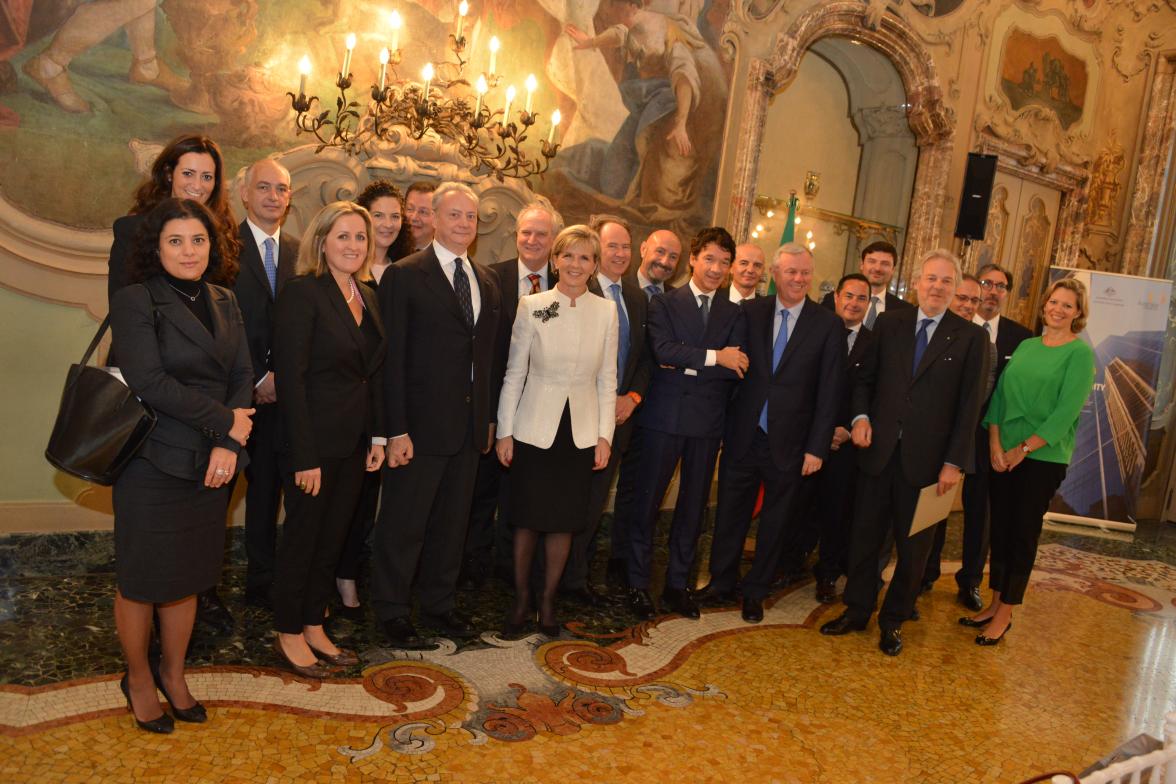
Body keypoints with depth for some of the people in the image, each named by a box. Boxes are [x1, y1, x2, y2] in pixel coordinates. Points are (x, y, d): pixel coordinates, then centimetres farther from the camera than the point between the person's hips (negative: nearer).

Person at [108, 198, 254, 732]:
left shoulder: (224, 303, 8)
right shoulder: (136, 301, -9)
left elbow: (243, 375, 3)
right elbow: (149, 382, -18)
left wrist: (228, 446, -10)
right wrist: (224, 422, -14)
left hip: (209, 464, 5)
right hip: (153, 463, -5)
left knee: (188, 576, 14)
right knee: (142, 580, 8)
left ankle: (173, 674, 34)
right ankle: (138, 679, 31)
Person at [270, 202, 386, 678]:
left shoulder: (367, 297, 9)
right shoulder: (302, 292, -13)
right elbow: (290, 376, -18)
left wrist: (378, 435, 7)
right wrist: (304, 456, -20)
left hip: (355, 441, 7)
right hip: (315, 441, -7)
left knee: (332, 537, 15)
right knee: (303, 536, 8)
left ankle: (314, 627, 30)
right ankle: (289, 634, 25)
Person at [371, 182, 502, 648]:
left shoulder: (487, 283, 12)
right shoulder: (405, 276, -7)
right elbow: (393, 358, -11)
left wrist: (490, 418, 10)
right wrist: (397, 430, -15)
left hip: (470, 425, 6)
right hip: (421, 422, -6)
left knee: (452, 522, 16)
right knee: (404, 524, 5)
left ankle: (438, 604, 31)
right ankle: (392, 612, 22)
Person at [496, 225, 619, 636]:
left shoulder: (606, 311, 2)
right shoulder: (532, 305, -4)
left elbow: (607, 378, 5)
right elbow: (514, 372, -1)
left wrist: (605, 435, 2)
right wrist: (504, 431, -3)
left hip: (581, 431, 2)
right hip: (534, 427, -1)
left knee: (564, 521, 8)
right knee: (527, 518, 6)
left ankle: (548, 600, 25)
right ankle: (521, 598, 25)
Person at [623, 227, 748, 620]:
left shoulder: (735, 314, 11)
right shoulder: (664, 303, 2)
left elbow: (736, 369, -3)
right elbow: (662, 350, -15)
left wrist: (686, 364, -12)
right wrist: (713, 357, -16)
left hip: (708, 423, 3)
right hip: (664, 418, -3)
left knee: (694, 506, 11)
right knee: (647, 502, 2)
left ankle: (677, 583, 25)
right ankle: (638, 583, 16)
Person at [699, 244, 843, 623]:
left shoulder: (828, 325, -4)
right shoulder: (751, 312, 0)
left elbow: (829, 392, -4)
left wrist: (817, 447, -8)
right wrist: (725, 426, -8)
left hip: (789, 442, -1)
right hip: (743, 435, 1)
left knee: (775, 520, 13)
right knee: (730, 512, 12)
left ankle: (755, 591, 31)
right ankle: (721, 579, 33)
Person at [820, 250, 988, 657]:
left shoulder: (971, 337, -1)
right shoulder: (888, 323, 6)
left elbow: (969, 406, -3)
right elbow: (865, 378, 11)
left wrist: (954, 462, -8)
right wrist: (860, 416, -7)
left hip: (926, 458, -2)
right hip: (879, 449, 2)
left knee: (913, 546, 10)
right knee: (865, 535, 10)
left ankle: (893, 621, 26)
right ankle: (856, 611, 27)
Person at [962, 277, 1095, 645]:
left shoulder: (1080, 353, -6)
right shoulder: (1026, 346, 10)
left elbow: (1066, 411, -13)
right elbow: (1000, 394, 6)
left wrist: (1022, 449, -14)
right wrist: (995, 444, -6)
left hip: (1043, 458, -5)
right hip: (1003, 455, 5)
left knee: (1024, 533, 3)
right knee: (1000, 528, 9)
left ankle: (1005, 614, 14)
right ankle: (994, 603, 22)